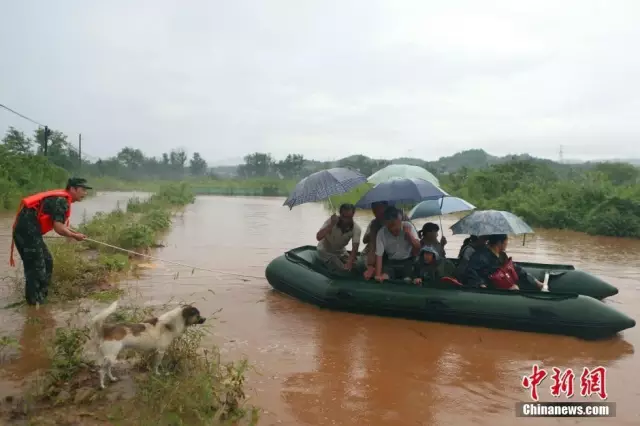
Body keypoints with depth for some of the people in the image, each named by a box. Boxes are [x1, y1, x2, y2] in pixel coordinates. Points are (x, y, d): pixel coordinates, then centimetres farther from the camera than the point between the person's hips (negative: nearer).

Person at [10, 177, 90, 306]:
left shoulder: (61, 199, 15)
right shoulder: (61, 201, -16)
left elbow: (58, 224, 20)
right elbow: (58, 228, -20)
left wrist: (73, 233, 10)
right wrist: (75, 236, -5)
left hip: (27, 230, 10)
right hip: (28, 230, -10)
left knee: (46, 261, 16)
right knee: (36, 264, -2)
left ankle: (40, 294, 26)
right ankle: (34, 299, 9)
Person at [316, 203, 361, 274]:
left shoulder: (356, 228, -22)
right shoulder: (331, 221, -28)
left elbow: (355, 248, -28)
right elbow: (318, 237, -39)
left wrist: (349, 263, -43)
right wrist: (331, 224, -45)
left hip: (340, 251, 4)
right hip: (325, 250, -4)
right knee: (342, 270, -19)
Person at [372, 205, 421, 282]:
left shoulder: (408, 226, -13)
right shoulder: (381, 233, -14)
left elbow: (418, 247, -13)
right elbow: (379, 255, -16)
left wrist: (409, 234, -28)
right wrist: (378, 275, -25)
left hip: (408, 261, 0)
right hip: (391, 262, 1)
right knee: (383, 279, -23)